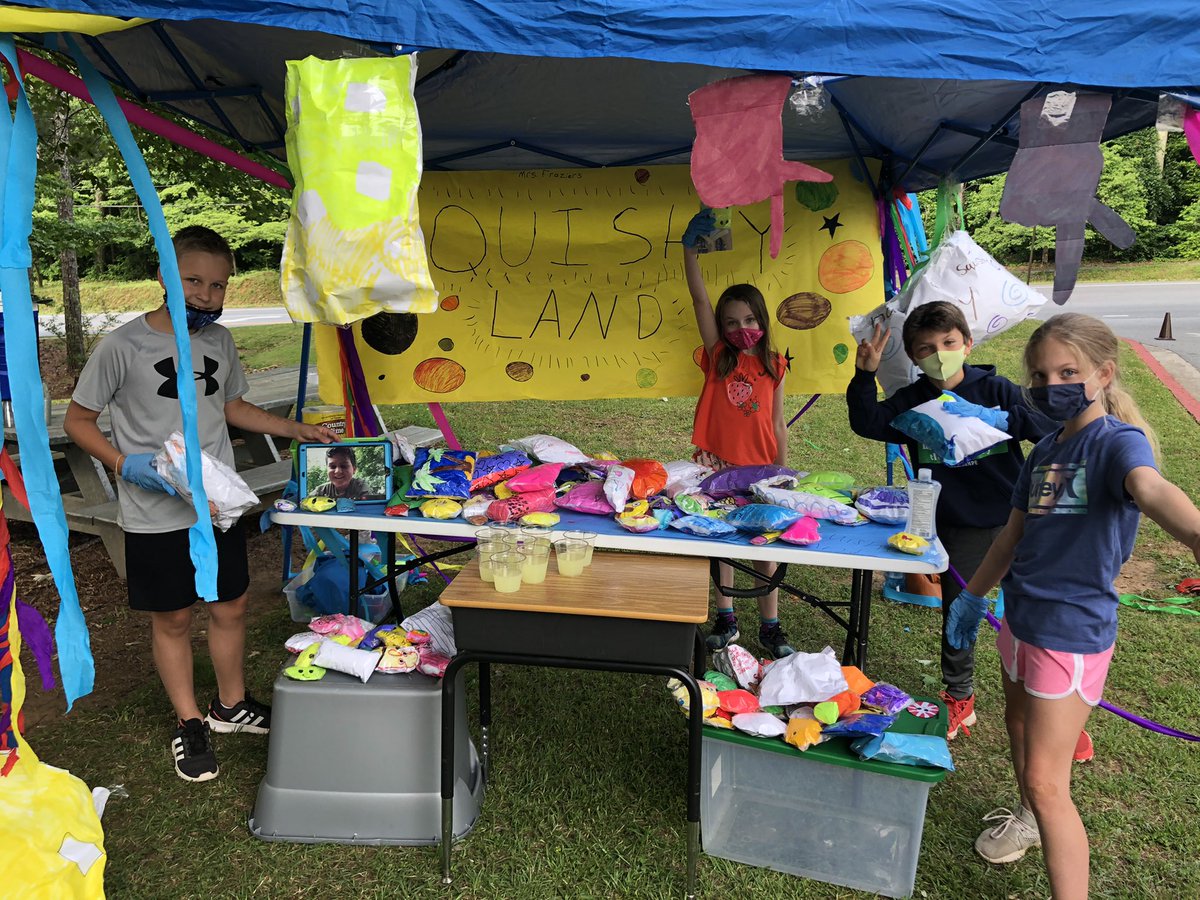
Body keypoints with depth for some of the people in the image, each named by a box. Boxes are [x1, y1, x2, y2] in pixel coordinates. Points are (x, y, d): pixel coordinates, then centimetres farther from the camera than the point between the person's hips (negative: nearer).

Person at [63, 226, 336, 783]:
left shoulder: (219, 341, 4)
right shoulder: (124, 346, -12)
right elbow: (77, 420, -4)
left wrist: (293, 428, 10)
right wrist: (125, 465, -19)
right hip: (155, 515, -5)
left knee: (231, 606, 14)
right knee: (172, 619, 9)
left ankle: (231, 705, 35)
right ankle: (188, 723, 28)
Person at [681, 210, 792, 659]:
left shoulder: (773, 366, 2)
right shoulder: (718, 357, 0)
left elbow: (777, 426, 5)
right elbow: (700, 299, -8)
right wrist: (689, 247, -14)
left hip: (760, 471, 0)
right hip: (718, 467, 0)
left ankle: (770, 627, 20)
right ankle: (726, 621, 25)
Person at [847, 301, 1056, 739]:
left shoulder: (995, 388, -6)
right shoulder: (913, 400, -1)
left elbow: (1049, 425, -8)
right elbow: (867, 422, -12)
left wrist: (1004, 419, -26)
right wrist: (865, 375, -22)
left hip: (1013, 518, -1)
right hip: (957, 526, 2)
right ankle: (958, 698, 32)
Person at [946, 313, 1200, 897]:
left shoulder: (1118, 440, -17)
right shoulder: (1045, 450, 6)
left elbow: (1150, 489, -42)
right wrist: (972, 595, 24)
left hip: (1073, 631, -8)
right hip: (1022, 618, 8)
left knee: (1045, 781, -6)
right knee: (1019, 725, 27)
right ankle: (1030, 821, 52)